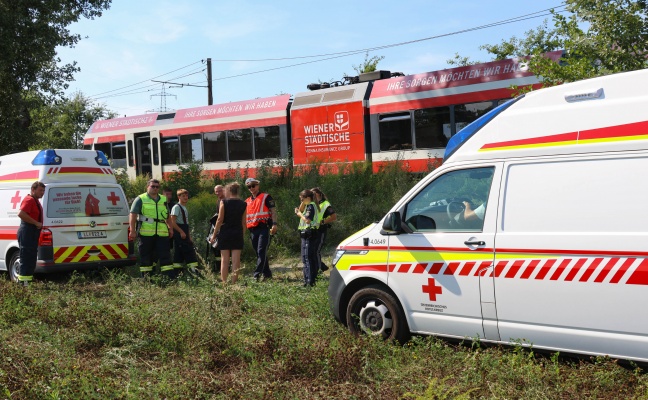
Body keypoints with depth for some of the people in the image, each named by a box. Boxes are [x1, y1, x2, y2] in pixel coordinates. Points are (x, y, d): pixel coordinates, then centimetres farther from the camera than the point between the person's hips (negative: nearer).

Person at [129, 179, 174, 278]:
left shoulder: (163, 200, 18)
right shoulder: (140, 199, 2)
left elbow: (168, 216, 27)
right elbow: (132, 215, -4)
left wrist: (170, 228, 17)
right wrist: (132, 231, -12)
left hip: (162, 233, 4)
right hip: (146, 233, -4)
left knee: (165, 255, -1)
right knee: (146, 256, 3)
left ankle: (169, 277, -1)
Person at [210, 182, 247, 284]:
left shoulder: (224, 202, -6)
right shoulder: (243, 204, 5)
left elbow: (220, 220, -7)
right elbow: (244, 222, 7)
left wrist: (214, 234, -1)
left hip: (225, 233, -3)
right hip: (238, 234, 3)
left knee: (224, 259, 2)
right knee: (236, 260, 3)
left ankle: (224, 283, 1)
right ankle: (234, 282, 4)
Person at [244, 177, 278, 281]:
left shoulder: (266, 197, 3)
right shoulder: (247, 201, 20)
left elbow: (273, 210, -4)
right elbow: (244, 216, 24)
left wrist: (274, 224, -15)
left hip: (264, 228, -6)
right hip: (252, 230, 7)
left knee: (261, 252, -13)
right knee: (259, 253, 9)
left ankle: (257, 273, -18)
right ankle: (267, 273, 18)